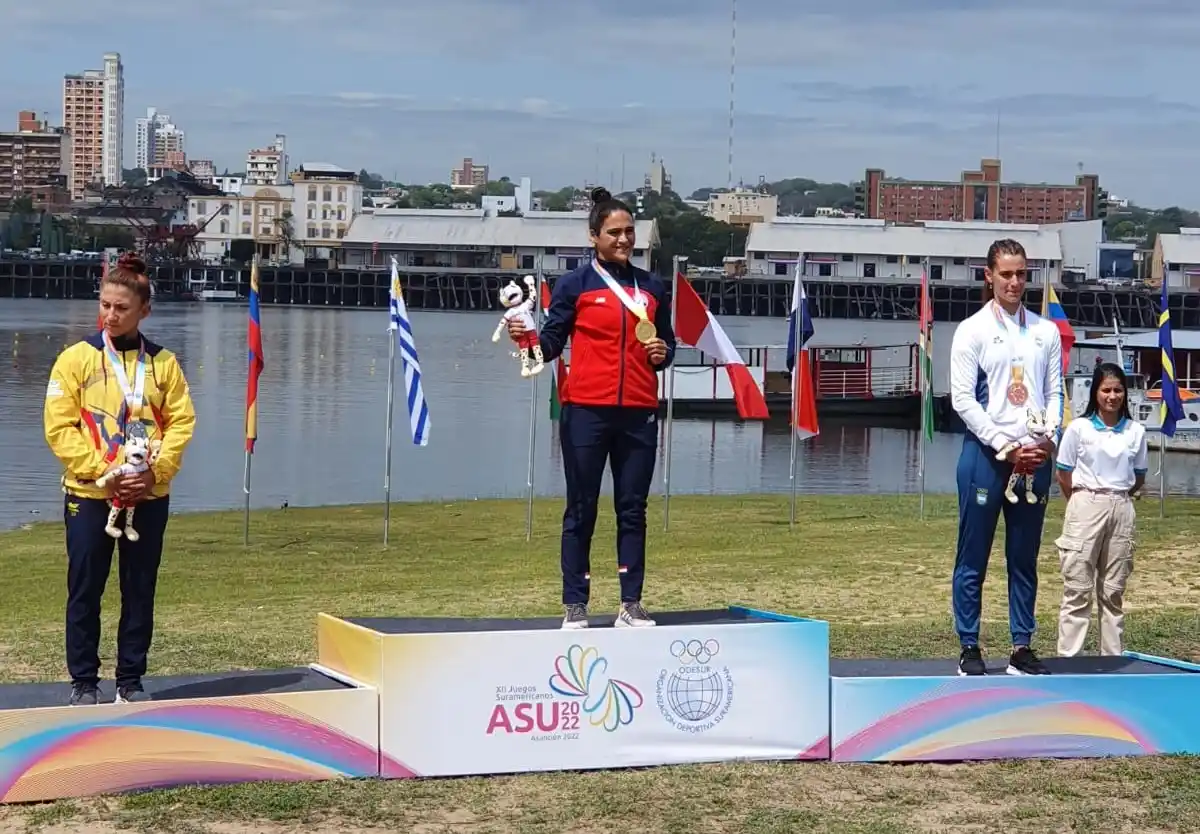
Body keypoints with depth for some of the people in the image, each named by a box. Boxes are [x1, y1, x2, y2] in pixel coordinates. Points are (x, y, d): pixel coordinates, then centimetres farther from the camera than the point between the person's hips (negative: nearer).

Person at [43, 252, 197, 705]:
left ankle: (131, 681, 17)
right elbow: (60, 428, -6)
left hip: (148, 496, 2)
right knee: (85, 591, 2)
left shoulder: (163, 362, 4)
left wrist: (154, 472, -13)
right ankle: (84, 682, 12)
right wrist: (102, 472, -15)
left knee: (140, 591, 7)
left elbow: (181, 422, 1)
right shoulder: (76, 358, -2)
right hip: (88, 495, -2)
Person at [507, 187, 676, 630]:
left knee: (632, 509, 5)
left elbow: (667, 342, 20)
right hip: (586, 410, -3)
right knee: (581, 510, 1)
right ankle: (574, 606, 5)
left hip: (639, 413, 3)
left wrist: (662, 353, -2)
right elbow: (552, 342, 0)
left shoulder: (651, 286, 12)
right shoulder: (575, 284, 2)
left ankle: (631, 605, 9)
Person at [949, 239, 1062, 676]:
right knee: (973, 558, 0)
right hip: (986, 454, -4)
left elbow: (1054, 392, 10)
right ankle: (969, 649, 6)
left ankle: (1022, 648, 13)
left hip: (1034, 457, 4)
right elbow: (962, 399, -6)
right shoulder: (972, 330, -1)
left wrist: (1049, 437, -8)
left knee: (1025, 558, 8)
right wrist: (1005, 446, -13)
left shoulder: (1046, 331, 10)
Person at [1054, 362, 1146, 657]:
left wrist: (1117, 497, 7)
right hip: (1085, 509, -3)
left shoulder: (1135, 431, 5)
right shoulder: (1078, 428, -4)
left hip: (1121, 509, 3)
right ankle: (1068, 656, -2)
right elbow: (1063, 476, 1)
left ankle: (1113, 656, 14)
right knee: (1077, 588, -3)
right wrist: (1087, 500, 5)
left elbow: (1139, 479, 14)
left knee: (1113, 590, 9)